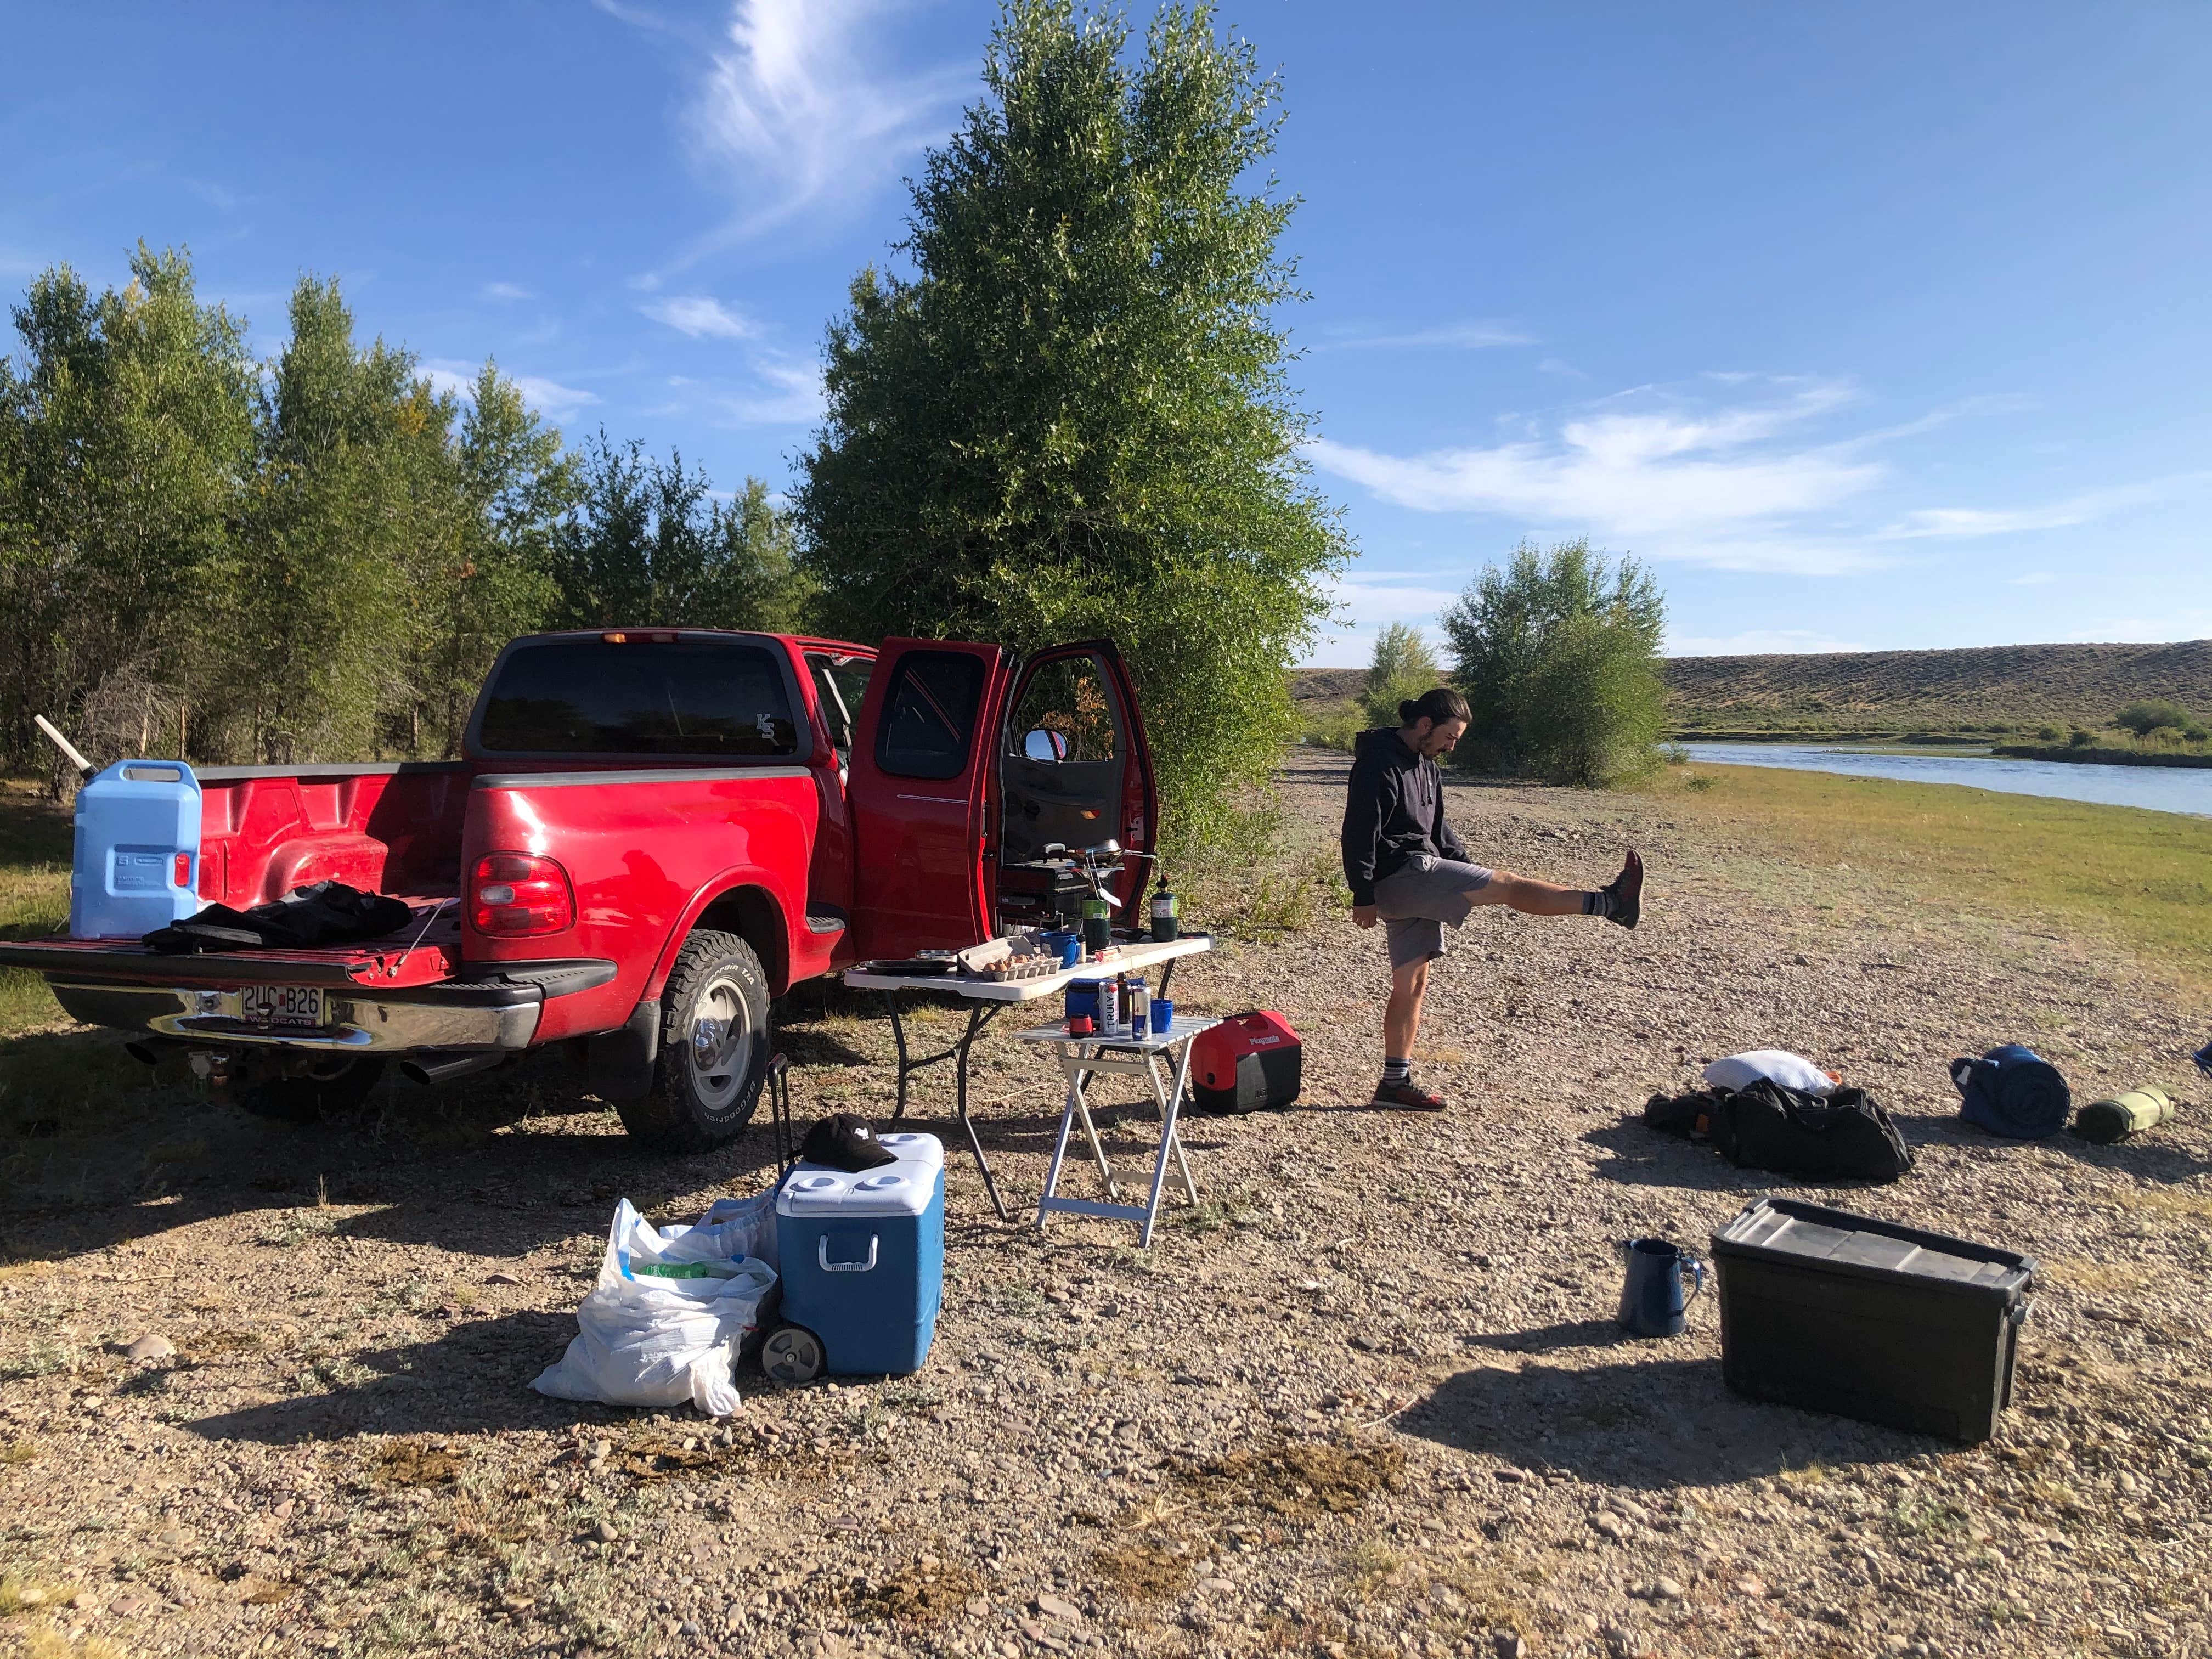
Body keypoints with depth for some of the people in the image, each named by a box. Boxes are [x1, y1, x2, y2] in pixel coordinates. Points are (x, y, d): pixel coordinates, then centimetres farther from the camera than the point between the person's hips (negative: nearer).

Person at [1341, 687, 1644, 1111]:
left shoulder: (1426, 767, 18)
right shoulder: (1380, 764, -14)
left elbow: (1437, 830, 25)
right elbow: (1360, 832, -18)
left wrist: (1470, 869, 13)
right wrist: (1364, 897, -20)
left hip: (1416, 884, 10)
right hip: (1398, 875, -10)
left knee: (1412, 985, 10)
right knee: (1506, 885, -11)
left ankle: (1396, 1082, 15)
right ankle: (1610, 903, -5)